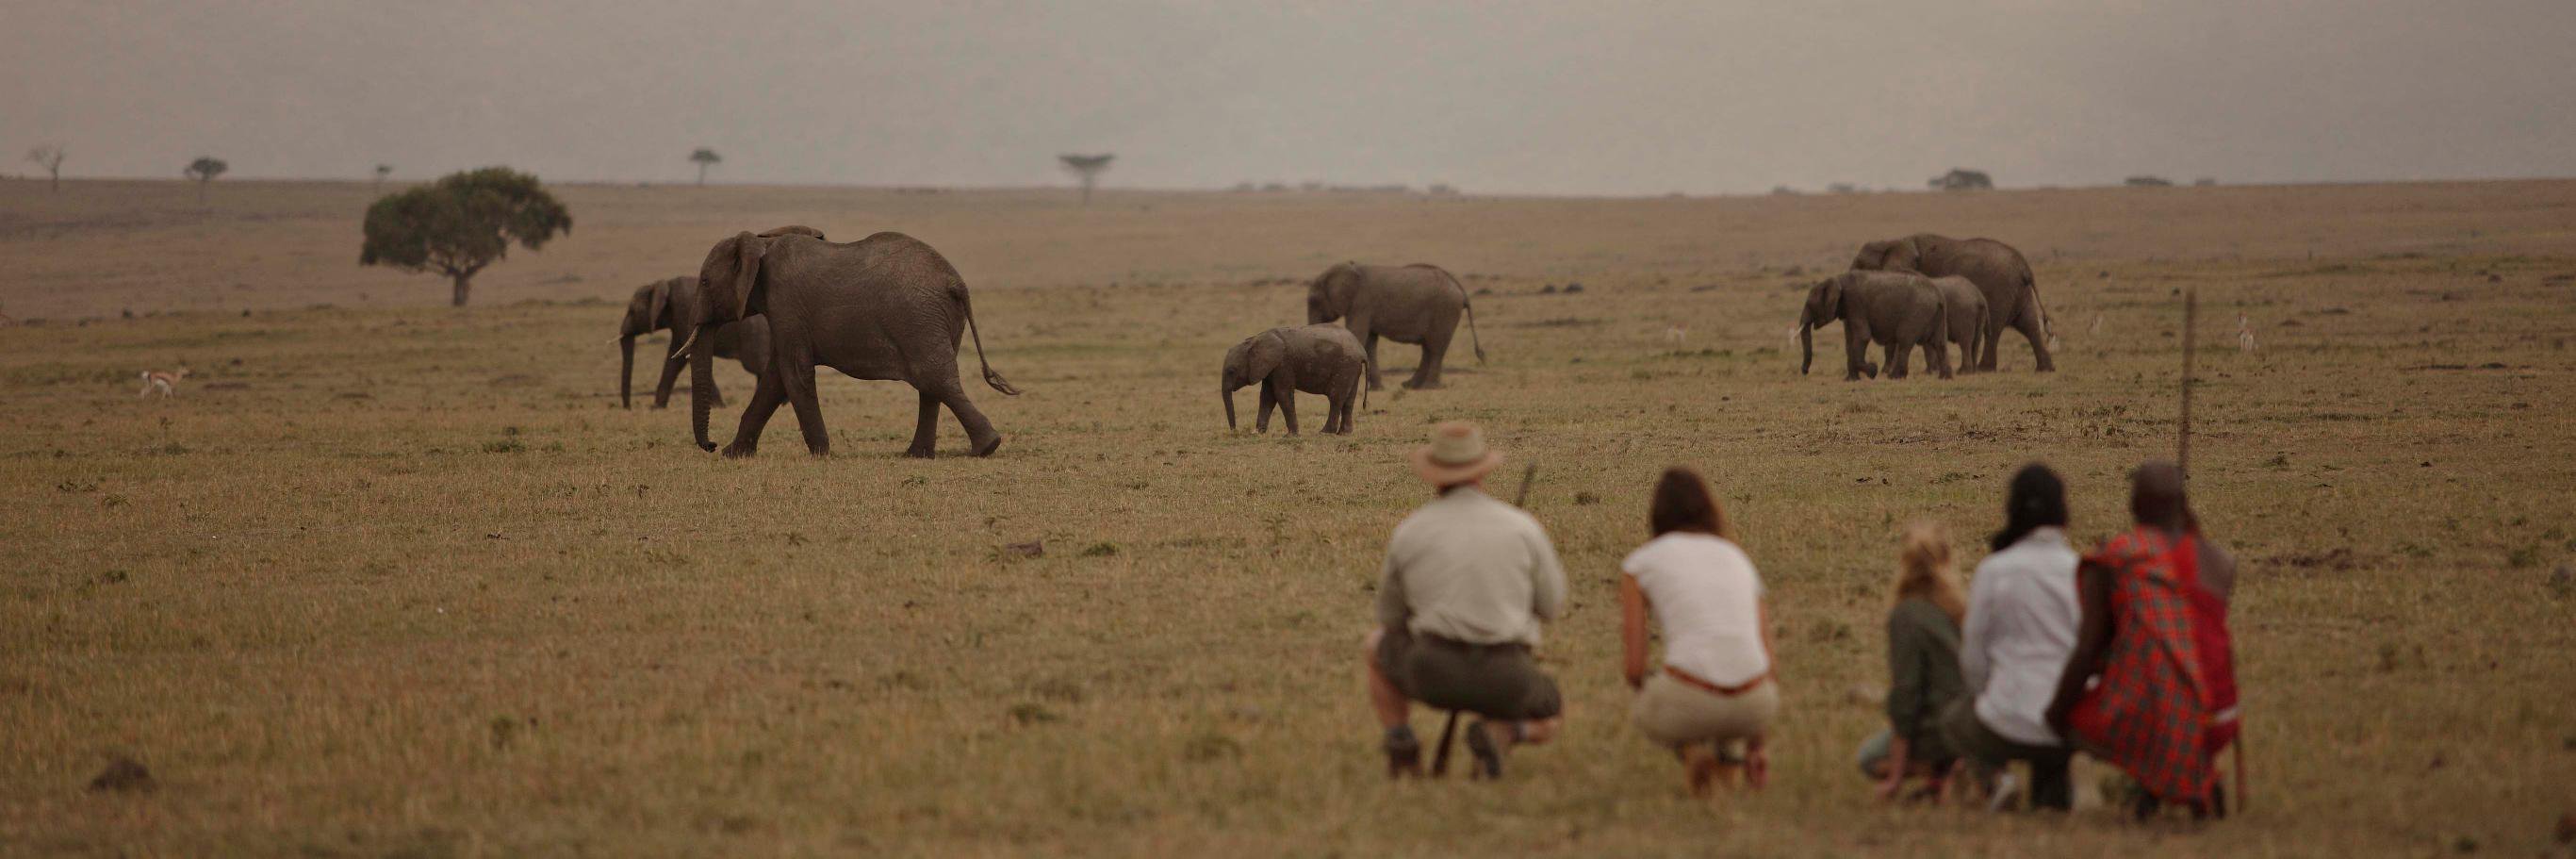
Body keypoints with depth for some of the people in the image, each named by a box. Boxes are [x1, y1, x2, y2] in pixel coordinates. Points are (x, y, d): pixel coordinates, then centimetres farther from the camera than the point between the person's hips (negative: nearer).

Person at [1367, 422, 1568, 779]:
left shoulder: (1408, 533, 2)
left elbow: (1390, 617, 16)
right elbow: (1552, 607, 11)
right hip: (1504, 682, -1)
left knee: (1378, 645, 33)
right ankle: (1496, 736, -4)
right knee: (1549, 719, 32)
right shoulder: (1522, 527, 0)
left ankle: (1401, 747, 12)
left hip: (1432, 672, 1)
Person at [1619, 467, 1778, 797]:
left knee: (1640, 711, 35)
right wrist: (1755, 744, 34)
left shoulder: (1639, 563, 10)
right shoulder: (1736, 557, 21)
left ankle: (1690, 748, 4)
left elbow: (1633, 666, 4)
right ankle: (1729, 748, 17)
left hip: (1688, 703, -4)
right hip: (1757, 706, 4)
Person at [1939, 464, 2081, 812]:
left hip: (2010, 725, -3)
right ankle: (2055, 790, 12)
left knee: (1953, 720, 30)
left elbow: (1973, 655, 0)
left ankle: (1992, 776, 3)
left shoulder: (1993, 570, -9)